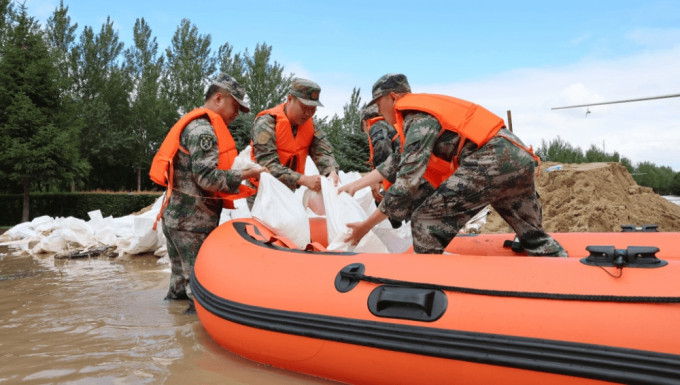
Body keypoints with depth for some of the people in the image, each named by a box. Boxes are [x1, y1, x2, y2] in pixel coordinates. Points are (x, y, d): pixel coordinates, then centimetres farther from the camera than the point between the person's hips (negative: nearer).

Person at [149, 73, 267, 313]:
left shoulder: (199, 126, 18)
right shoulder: (202, 130, -16)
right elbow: (207, 177, -23)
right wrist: (245, 174, -18)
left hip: (178, 216, 10)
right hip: (191, 221, -10)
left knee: (183, 274, 22)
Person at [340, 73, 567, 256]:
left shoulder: (419, 119, -6)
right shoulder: (424, 108, 22)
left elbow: (407, 182, -15)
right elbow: (401, 164, 29)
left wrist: (367, 225, -8)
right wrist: (356, 185, 30)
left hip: (492, 161, -10)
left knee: (426, 221, -8)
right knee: (535, 239, 21)